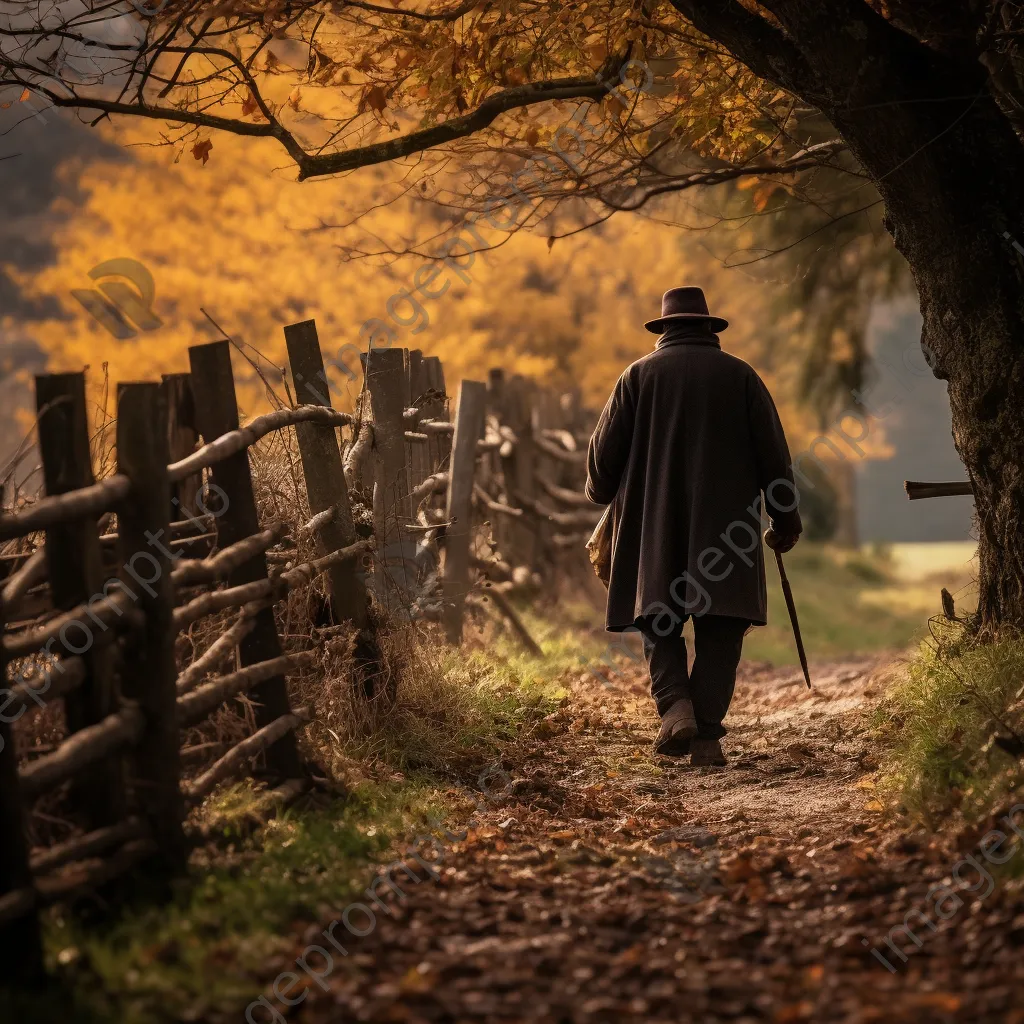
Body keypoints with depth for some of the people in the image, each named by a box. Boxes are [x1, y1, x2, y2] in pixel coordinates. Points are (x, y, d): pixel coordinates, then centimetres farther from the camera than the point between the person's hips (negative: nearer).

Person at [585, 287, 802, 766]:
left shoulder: (639, 374, 5)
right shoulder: (739, 375, 6)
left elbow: (603, 451, 5)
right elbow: (773, 452, 4)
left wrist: (600, 493, 26)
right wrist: (786, 520, 12)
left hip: (654, 526, 0)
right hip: (725, 525, 0)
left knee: (659, 620, 11)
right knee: (719, 630, 2)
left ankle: (675, 705, -13)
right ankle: (707, 738, -6)